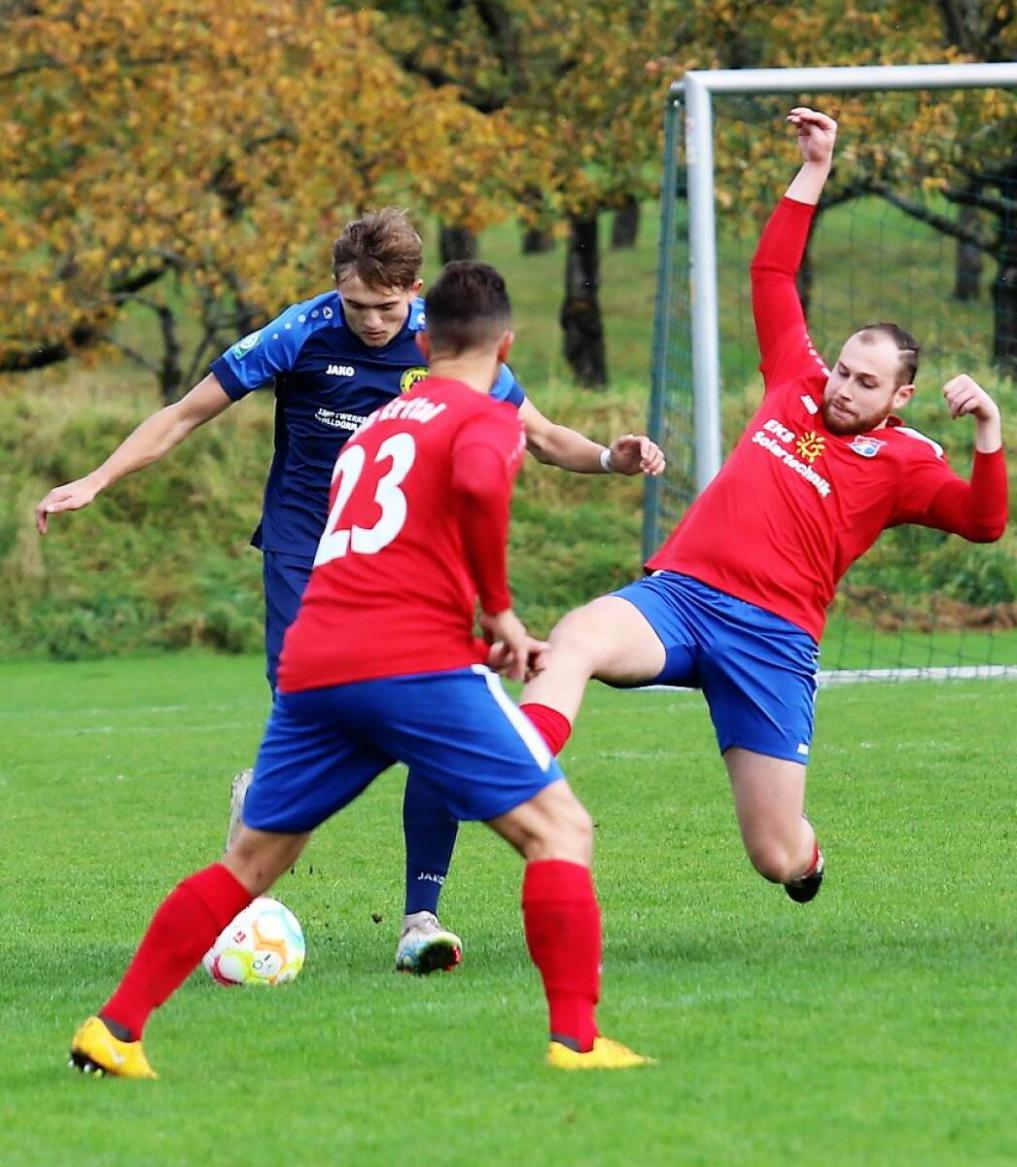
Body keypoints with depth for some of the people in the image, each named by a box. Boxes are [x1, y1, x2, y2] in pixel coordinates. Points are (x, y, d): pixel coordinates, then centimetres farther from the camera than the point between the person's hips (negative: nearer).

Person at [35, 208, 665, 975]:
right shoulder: (303, 335, -10)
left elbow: (539, 435, 7)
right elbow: (187, 415, -3)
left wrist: (609, 458, -13)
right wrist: (95, 482, -8)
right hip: (306, 554, -2)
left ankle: (421, 920, -5)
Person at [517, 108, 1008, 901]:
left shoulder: (904, 461, 6)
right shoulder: (797, 389, 17)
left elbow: (982, 522, -9)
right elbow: (773, 274, 25)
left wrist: (988, 432, -23)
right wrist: (815, 170, 23)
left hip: (773, 635, -3)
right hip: (679, 593, 3)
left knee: (777, 858, -2)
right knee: (579, 636, -34)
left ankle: (806, 855, 39)